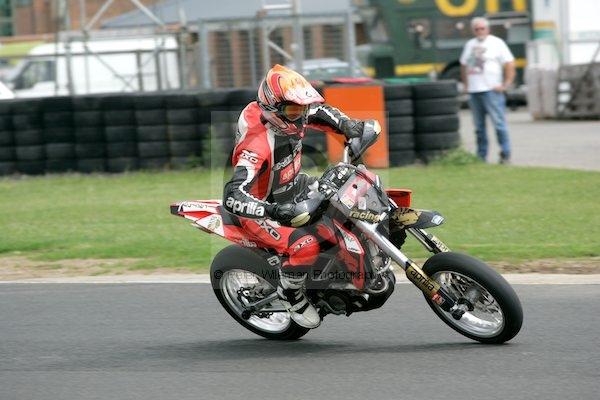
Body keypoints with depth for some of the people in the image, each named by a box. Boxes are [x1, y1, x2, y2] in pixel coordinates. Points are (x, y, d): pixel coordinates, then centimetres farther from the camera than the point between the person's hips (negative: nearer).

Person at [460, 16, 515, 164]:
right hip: (473, 91, 6)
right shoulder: (470, 45, 17)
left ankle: (505, 154, -6)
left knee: (499, 123, -9)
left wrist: (505, 85, -11)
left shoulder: (497, 43, 0)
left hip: (491, 90, -5)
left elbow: (510, 64, -5)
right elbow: (463, 64, 28)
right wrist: (466, 84, 17)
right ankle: (481, 156, 12)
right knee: (479, 126, 7)